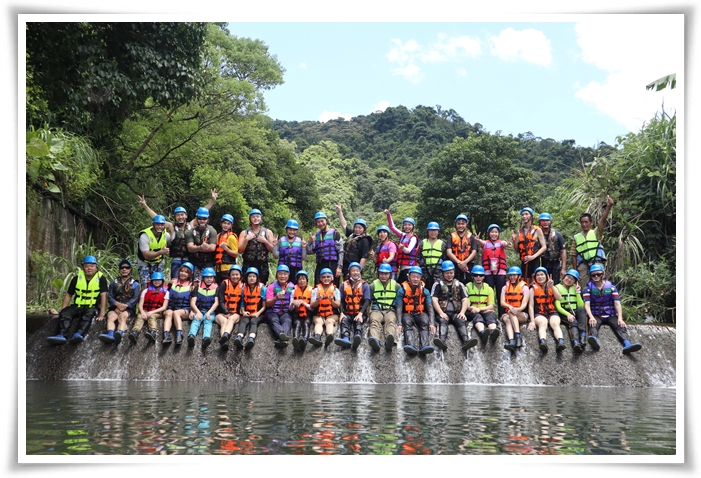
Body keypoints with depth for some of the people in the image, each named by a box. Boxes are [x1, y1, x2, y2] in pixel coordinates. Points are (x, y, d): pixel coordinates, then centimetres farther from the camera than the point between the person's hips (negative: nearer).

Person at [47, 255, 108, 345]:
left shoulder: (101, 278, -2)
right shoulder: (77, 278, 8)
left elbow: (104, 296, -10)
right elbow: (68, 295, 12)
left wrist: (102, 314, -20)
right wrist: (62, 311, 2)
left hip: (92, 307, -4)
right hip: (77, 306, 4)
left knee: (88, 315, -36)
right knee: (65, 314, -25)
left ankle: (79, 334, -57)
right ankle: (61, 335, -43)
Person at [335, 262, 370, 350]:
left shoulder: (364, 285, 9)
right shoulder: (344, 285, 14)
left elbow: (367, 301, -1)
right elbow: (341, 301, 8)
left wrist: (360, 314, -16)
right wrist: (342, 313, -9)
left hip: (360, 313, -1)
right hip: (347, 313, 1)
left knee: (358, 322, -32)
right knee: (344, 320, -30)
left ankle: (358, 337, -62)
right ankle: (345, 339, -56)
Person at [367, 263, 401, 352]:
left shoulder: (396, 286, 17)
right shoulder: (373, 286, 17)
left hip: (390, 310, 0)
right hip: (376, 310, 0)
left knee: (391, 321, -35)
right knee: (375, 321, -34)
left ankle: (389, 341, -64)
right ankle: (375, 341, -63)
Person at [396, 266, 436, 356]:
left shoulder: (425, 291, 7)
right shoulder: (402, 291, 2)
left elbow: (430, 308, 3)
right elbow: (399, 308, -4)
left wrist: (432, 323, -13)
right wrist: (399, 324, -18)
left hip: (421, 314, 1)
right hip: (407, 314, -1)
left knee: (425, 323, -32)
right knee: (407, 323, -34)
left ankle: (424, 346, -52)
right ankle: (410, 346, -57)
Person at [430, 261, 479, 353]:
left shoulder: (459, 285, 21)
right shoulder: (438, 284, 14)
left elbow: (465, 300, 11)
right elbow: (434, 300, 1)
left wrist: (462, 312, -8)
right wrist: (441, 313, -15)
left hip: (456, 313, 2)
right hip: (443, 313, -1)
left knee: (461, 321, -30)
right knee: (443, 321, -34)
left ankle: (466, 341, -55)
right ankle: (442, 341, -60)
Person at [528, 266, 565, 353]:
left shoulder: (552, 287, 18)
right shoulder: (533, 289, 11)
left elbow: (559, 298, -1)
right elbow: (531, 306, 3)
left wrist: (552, 287, -11)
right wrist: (532, 321, -9)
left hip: (552, 312, 2)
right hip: (539, 313, -2)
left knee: (555, 324, -31)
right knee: (543, 324, -35)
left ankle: (561, 342, -58)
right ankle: (542, 342, -63)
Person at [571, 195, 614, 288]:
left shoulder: (596, 233, 11)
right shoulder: (577, 237, 17)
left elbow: (603, 220, -5)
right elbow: (573, 255, 13)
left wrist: (608, 206, -20)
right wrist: (575, 270, 4)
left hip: (596, 263, -2)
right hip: (582, 265, 2)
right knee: (583, 288, 2)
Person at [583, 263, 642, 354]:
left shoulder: (611, 287, 8)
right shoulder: (588, 288, 5)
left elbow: (617, 304, -1)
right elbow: (587, 304, -7)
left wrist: (620, 318, -18)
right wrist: (591, 317, -26)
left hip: (610, 315, 2)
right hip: (596, 316, -2)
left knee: (620, 326, -27)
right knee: (593, 325, -35)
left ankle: (627, 345, -52)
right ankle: (595, 341, -64)